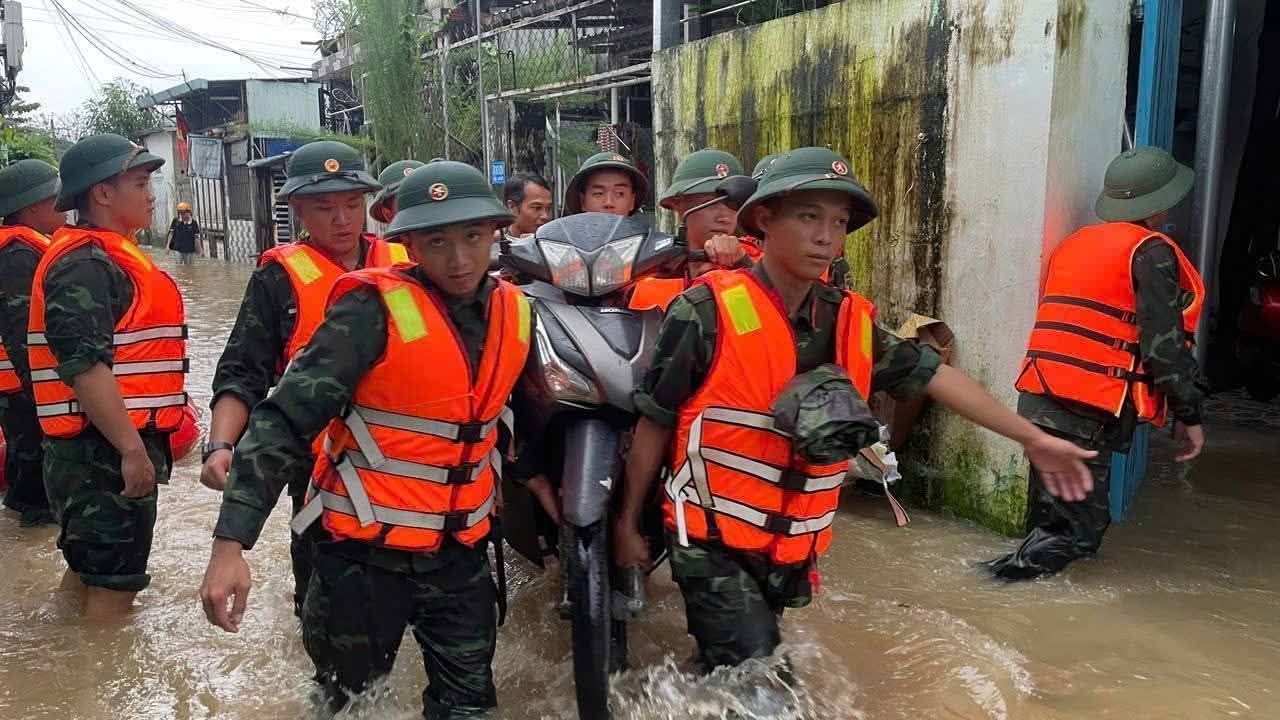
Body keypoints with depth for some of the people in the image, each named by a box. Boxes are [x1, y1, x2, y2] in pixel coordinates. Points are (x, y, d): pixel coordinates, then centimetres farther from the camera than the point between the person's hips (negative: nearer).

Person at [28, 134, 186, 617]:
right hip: (107, 452, -10)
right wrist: (132, 449, -26)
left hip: (104, 449, 10)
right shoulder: (85, 265, -17)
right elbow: (83, 365, -26)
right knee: (113, 587, -2)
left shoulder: (104, 257, 16)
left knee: (88, 569, 23)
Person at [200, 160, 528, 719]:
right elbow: (284, 420, -22)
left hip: (461, 551, 4)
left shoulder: (515, 311, 0)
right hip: (365, 550, -4)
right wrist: (231, 542, -27)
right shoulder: (373, 310, -18)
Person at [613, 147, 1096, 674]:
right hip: (714, 544, -5)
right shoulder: (708, 311, -15)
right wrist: (628, 523, -2)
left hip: (790, 548, 6)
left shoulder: (851, 321, 1)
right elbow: (654, 423, -8)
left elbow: (932, 374, 10)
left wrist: (1031, 438, 11)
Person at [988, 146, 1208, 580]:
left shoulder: (1075, 243, 20)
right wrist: (1189, 415, -2)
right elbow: (1165, 342, -8)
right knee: (1078, 531, -4)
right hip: (1091, 410, -7)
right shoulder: (1151, 251, -3)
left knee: (1052, 519, 15)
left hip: (1038, 399, 7)